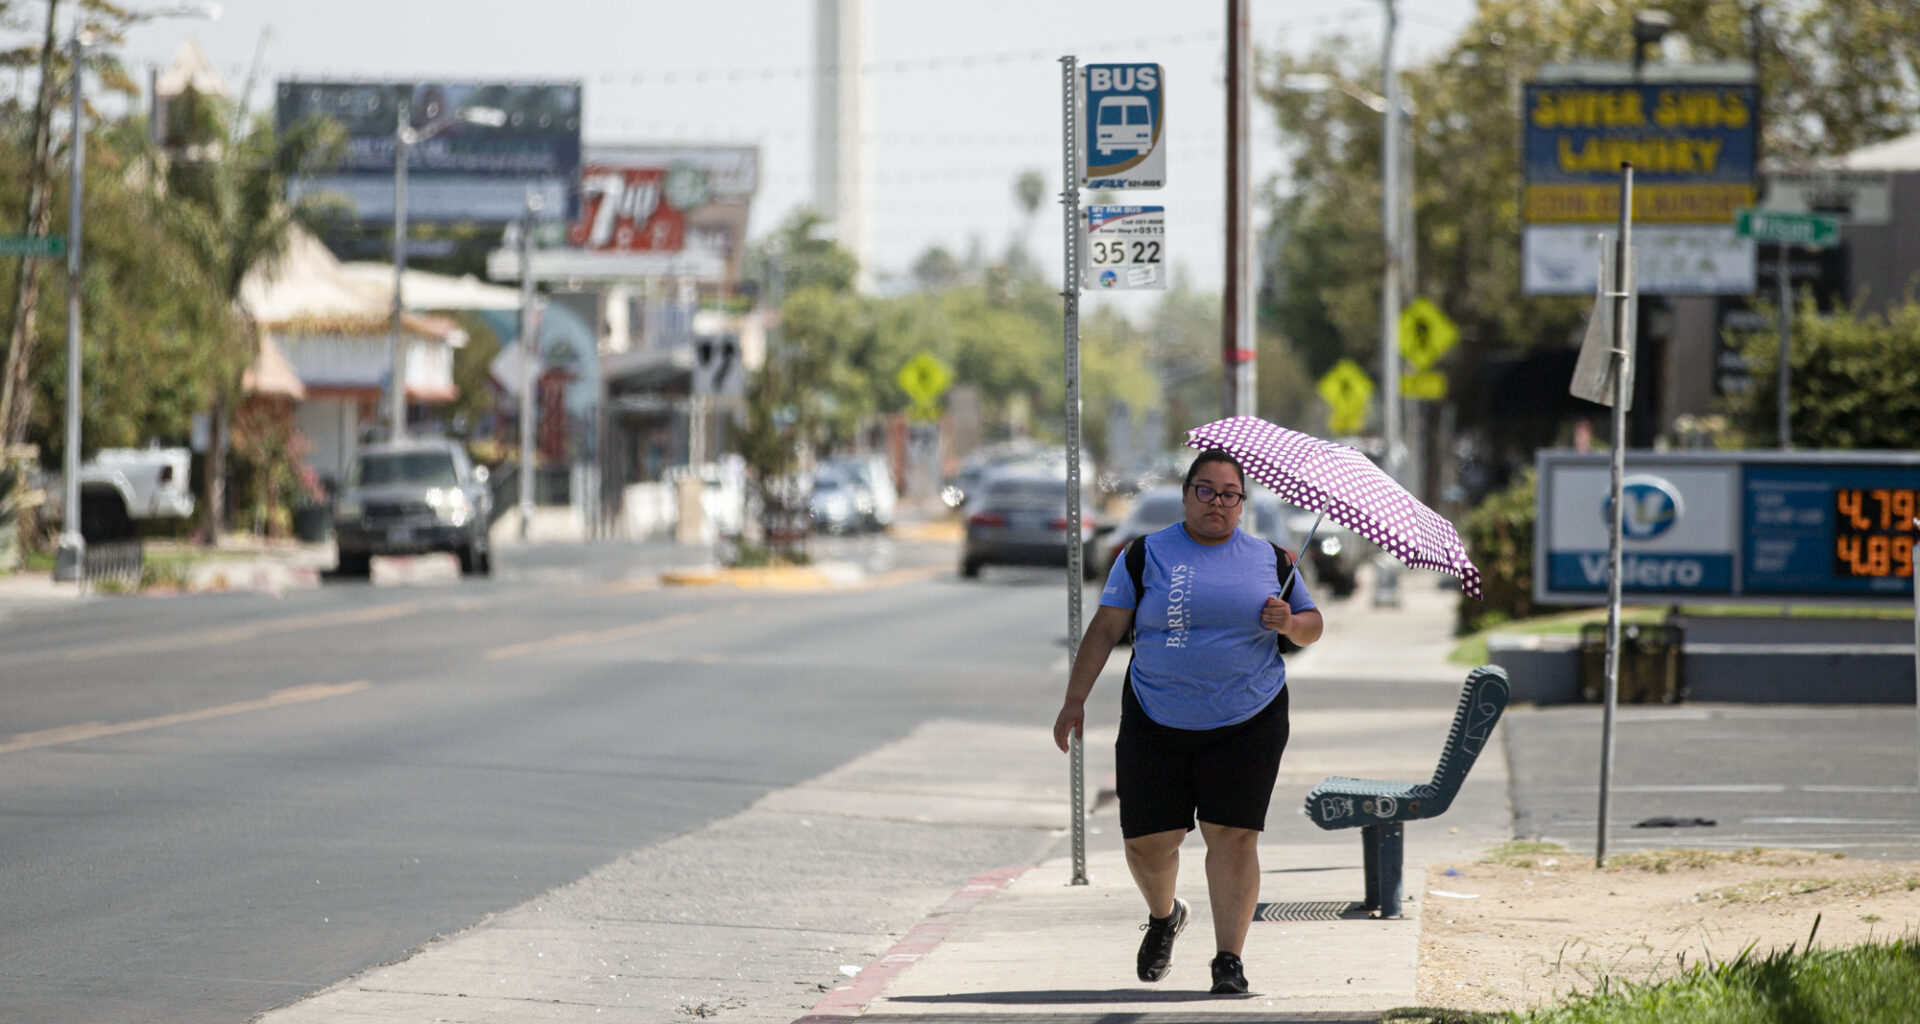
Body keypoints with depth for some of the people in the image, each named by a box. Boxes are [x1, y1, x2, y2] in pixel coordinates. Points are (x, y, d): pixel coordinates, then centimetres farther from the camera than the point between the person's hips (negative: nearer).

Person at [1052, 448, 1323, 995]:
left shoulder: (1267, 559, 8)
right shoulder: (1147, 555, 4)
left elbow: (1312, 624, 15)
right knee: (1149, 840, 1)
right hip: (1158, 723, 0)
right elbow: (1106, 627, 2)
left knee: (1233, 836, -8)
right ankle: (1163, 916, 33)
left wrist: (1289, 622, -9)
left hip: (1247, 723, 0)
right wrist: (1075, 699, -3)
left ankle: (1229, 959, -3)